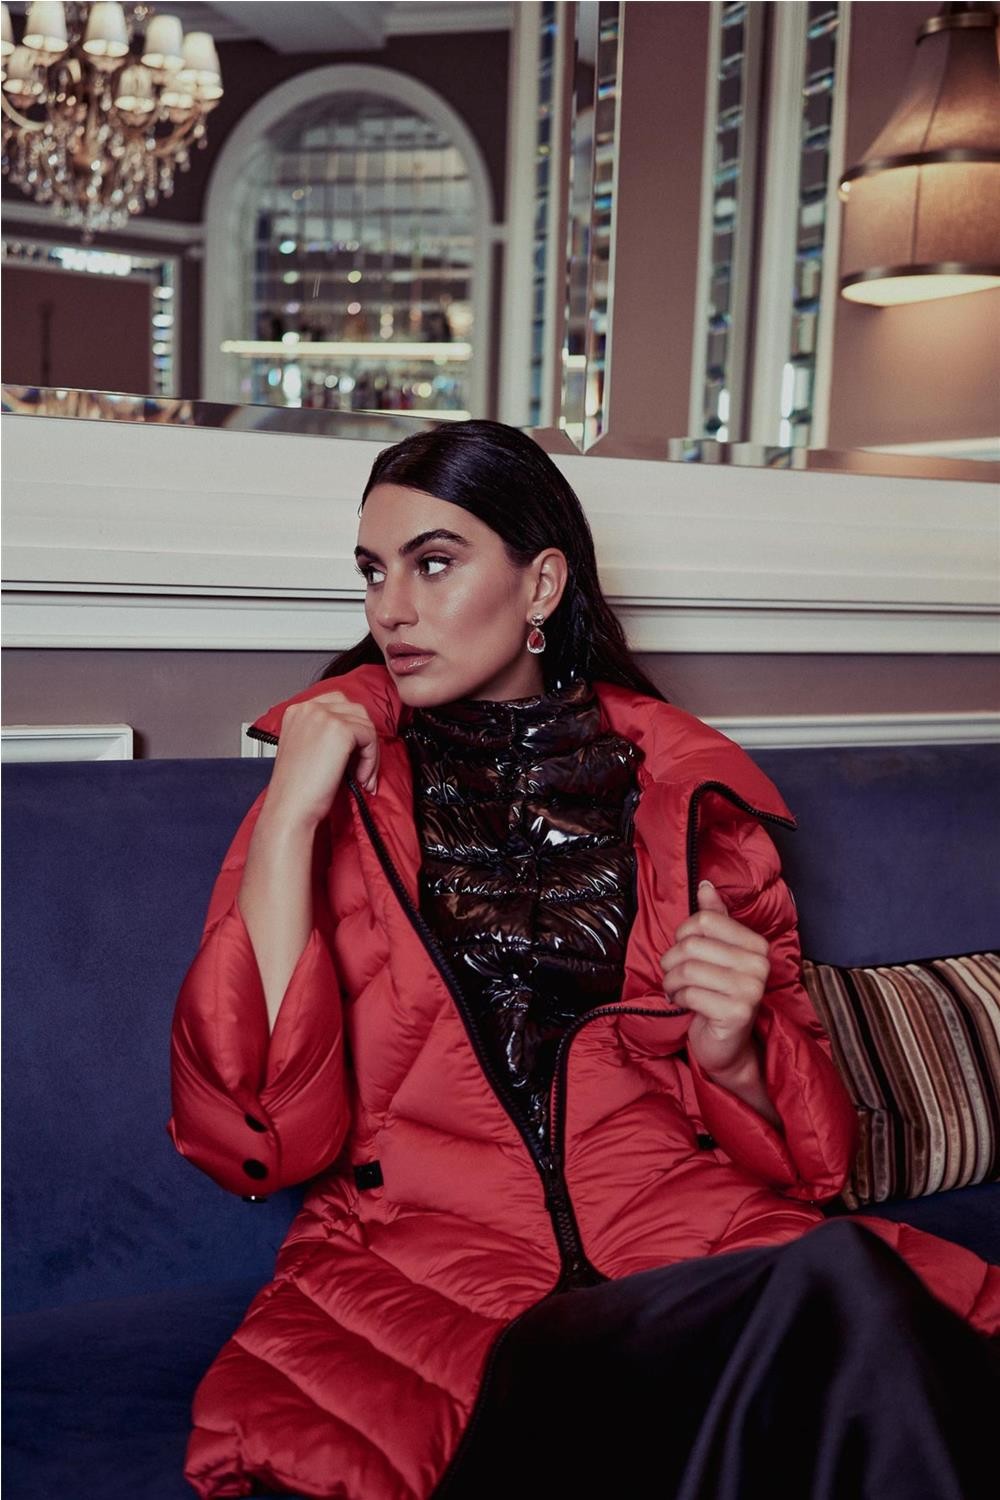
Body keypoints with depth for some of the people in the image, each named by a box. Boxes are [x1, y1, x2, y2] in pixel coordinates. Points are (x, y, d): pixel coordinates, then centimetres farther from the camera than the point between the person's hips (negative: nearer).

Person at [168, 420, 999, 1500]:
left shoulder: (688, 790, 10)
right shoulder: (344, 777, 8)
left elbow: (802, 1146, 15)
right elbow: (258, 1136, -4)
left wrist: (732, 1054, -8)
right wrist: (288, 820, -9)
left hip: (684, 1245, 4)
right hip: (421, 1267, -3)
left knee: (835, 1278, -32)